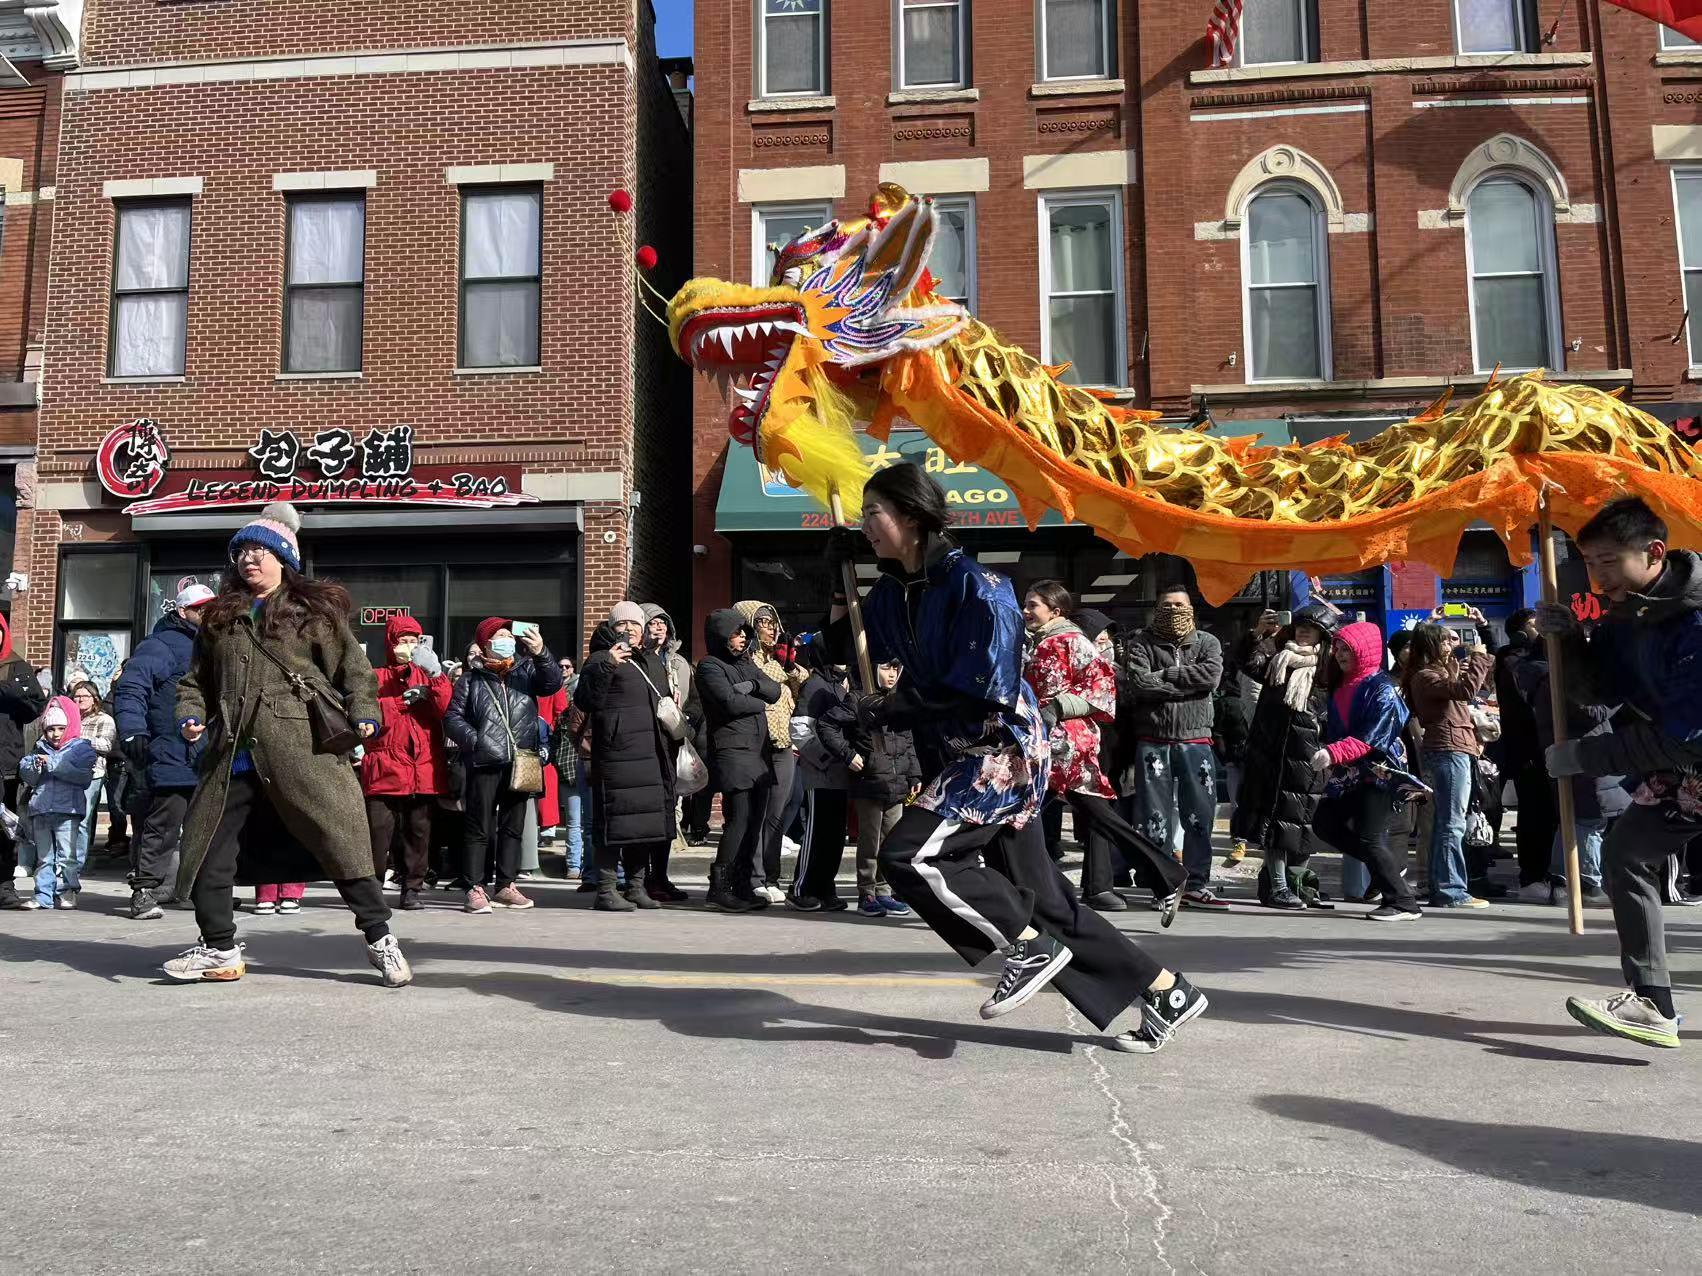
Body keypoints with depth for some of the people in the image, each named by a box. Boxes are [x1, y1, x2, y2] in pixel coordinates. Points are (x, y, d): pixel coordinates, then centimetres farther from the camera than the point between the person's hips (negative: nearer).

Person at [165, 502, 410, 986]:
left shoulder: (314, 610, 6)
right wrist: (191, 715, 7)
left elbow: (352, 666, 4)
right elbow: (196, 679, 25)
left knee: (339, 842, -6)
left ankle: (380, 939, 6)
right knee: (206, 851, 7)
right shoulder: (219, 615, 19)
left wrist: (363, 712, -9)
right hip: (233, 755, 5)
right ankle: (220, 950, 21)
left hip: (301, 750, -5)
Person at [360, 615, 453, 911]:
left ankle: (412, 889, 12)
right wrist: (404, 701, -8)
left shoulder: (428, 676, 15)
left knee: (419, 832, 4)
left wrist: (436, 674, -15)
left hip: (424, 770, 2)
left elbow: (446, 708, -4)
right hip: (385, 769, -2)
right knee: (379, 831, -4)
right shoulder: (377, 677, 10)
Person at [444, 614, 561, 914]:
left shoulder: (526, 670, 10)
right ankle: (475, 889, 2)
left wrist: (540, 653, -24)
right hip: (484, 764, -3)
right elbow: (452, 718, 4)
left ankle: (505, 886, 18)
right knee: (480, 829, -2)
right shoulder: (471, 679, 6)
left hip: (520, 762, 3)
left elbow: (552, 683, -8)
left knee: (513, 827, 9)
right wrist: (475, 740, -12)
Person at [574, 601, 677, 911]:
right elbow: (586, 701, -14)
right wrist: (605, 666, -24)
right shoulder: (601, 658, -1)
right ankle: (606, 889, -3)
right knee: (615, 817, -8)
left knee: (648, 819, 8)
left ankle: (637, 886, 16)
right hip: (616, 751, -7)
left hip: (651, 752, 7)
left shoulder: (654, 660, 21)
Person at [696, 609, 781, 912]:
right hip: (731, 752, -7)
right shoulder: (710, 666, -3)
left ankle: (742, 886, 10)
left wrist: (752, 686, -9)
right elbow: (731, 702, -16)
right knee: (739, 819, -12)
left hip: (758, 753, 8)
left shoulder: (746, 663, 21)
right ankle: (719, 887, -6)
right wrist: (760, 704, 1)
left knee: (754, 822, 5)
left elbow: (775, 691, 10)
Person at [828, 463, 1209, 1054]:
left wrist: (898, 707, -16)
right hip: (957, 755, 9)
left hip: (999, 750, -9)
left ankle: (1032, 946, -2)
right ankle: (1166, 990, 20)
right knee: (1034, 891, 10)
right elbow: (846, 649, 19)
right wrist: (839, 576, 7)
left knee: (909, 855, -19)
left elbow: (985, 689, -21)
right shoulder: (893, 592, 8)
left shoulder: (972, 583, -16)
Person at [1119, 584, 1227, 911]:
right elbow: (1138, 683, -11)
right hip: (1153, 741, -1)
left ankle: (1196, 884, 13)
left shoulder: (1207, 643, 11)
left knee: (1200, 816, 3)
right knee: (1155, 818, 1)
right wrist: (1186, 683, -10)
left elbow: (1212, 675, -10)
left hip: (1196, 741, 2)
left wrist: (1164, 675, -9)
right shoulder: (1141, 643, 7)